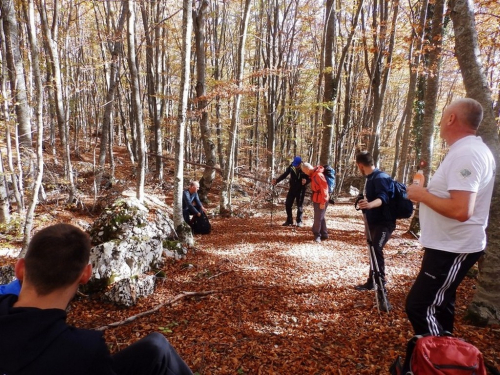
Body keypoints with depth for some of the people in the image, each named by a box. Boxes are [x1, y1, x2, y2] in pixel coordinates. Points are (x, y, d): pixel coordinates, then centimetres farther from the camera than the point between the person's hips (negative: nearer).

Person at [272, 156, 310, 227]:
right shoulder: (291, 167, -8)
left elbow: (309, 178, -7)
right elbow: (285, 174, -6)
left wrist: (306, 181, -31)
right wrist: (277, 180, -19)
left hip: (301, 190, -3)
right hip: (292, 189, 3)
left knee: (299, 206, 6)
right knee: (288, 204, 4)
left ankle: (299, 221, 21)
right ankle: (289, 220, 20)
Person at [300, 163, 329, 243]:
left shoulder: (319, 175, -22)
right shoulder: (314, 174, 8)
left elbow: (324, 188, -23)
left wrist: (323, 202, -20)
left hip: (320, 201, -10)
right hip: (316, 200, 10)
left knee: (318, 218, -1)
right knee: (320, 217, 16)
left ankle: (317, 235, 12)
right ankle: (324, 234, 26)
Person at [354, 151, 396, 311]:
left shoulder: (380, 178, -18)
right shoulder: (371, 178, 11)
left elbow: (383, 197, -33)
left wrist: (370, 204, -52)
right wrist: (365, 203, 40)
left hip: (384, 222, -10)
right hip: (374, 221, 10)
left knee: (376, 250, -22)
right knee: (373, 250, 15)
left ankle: (381, 291, -22)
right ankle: (371, 282, 28)